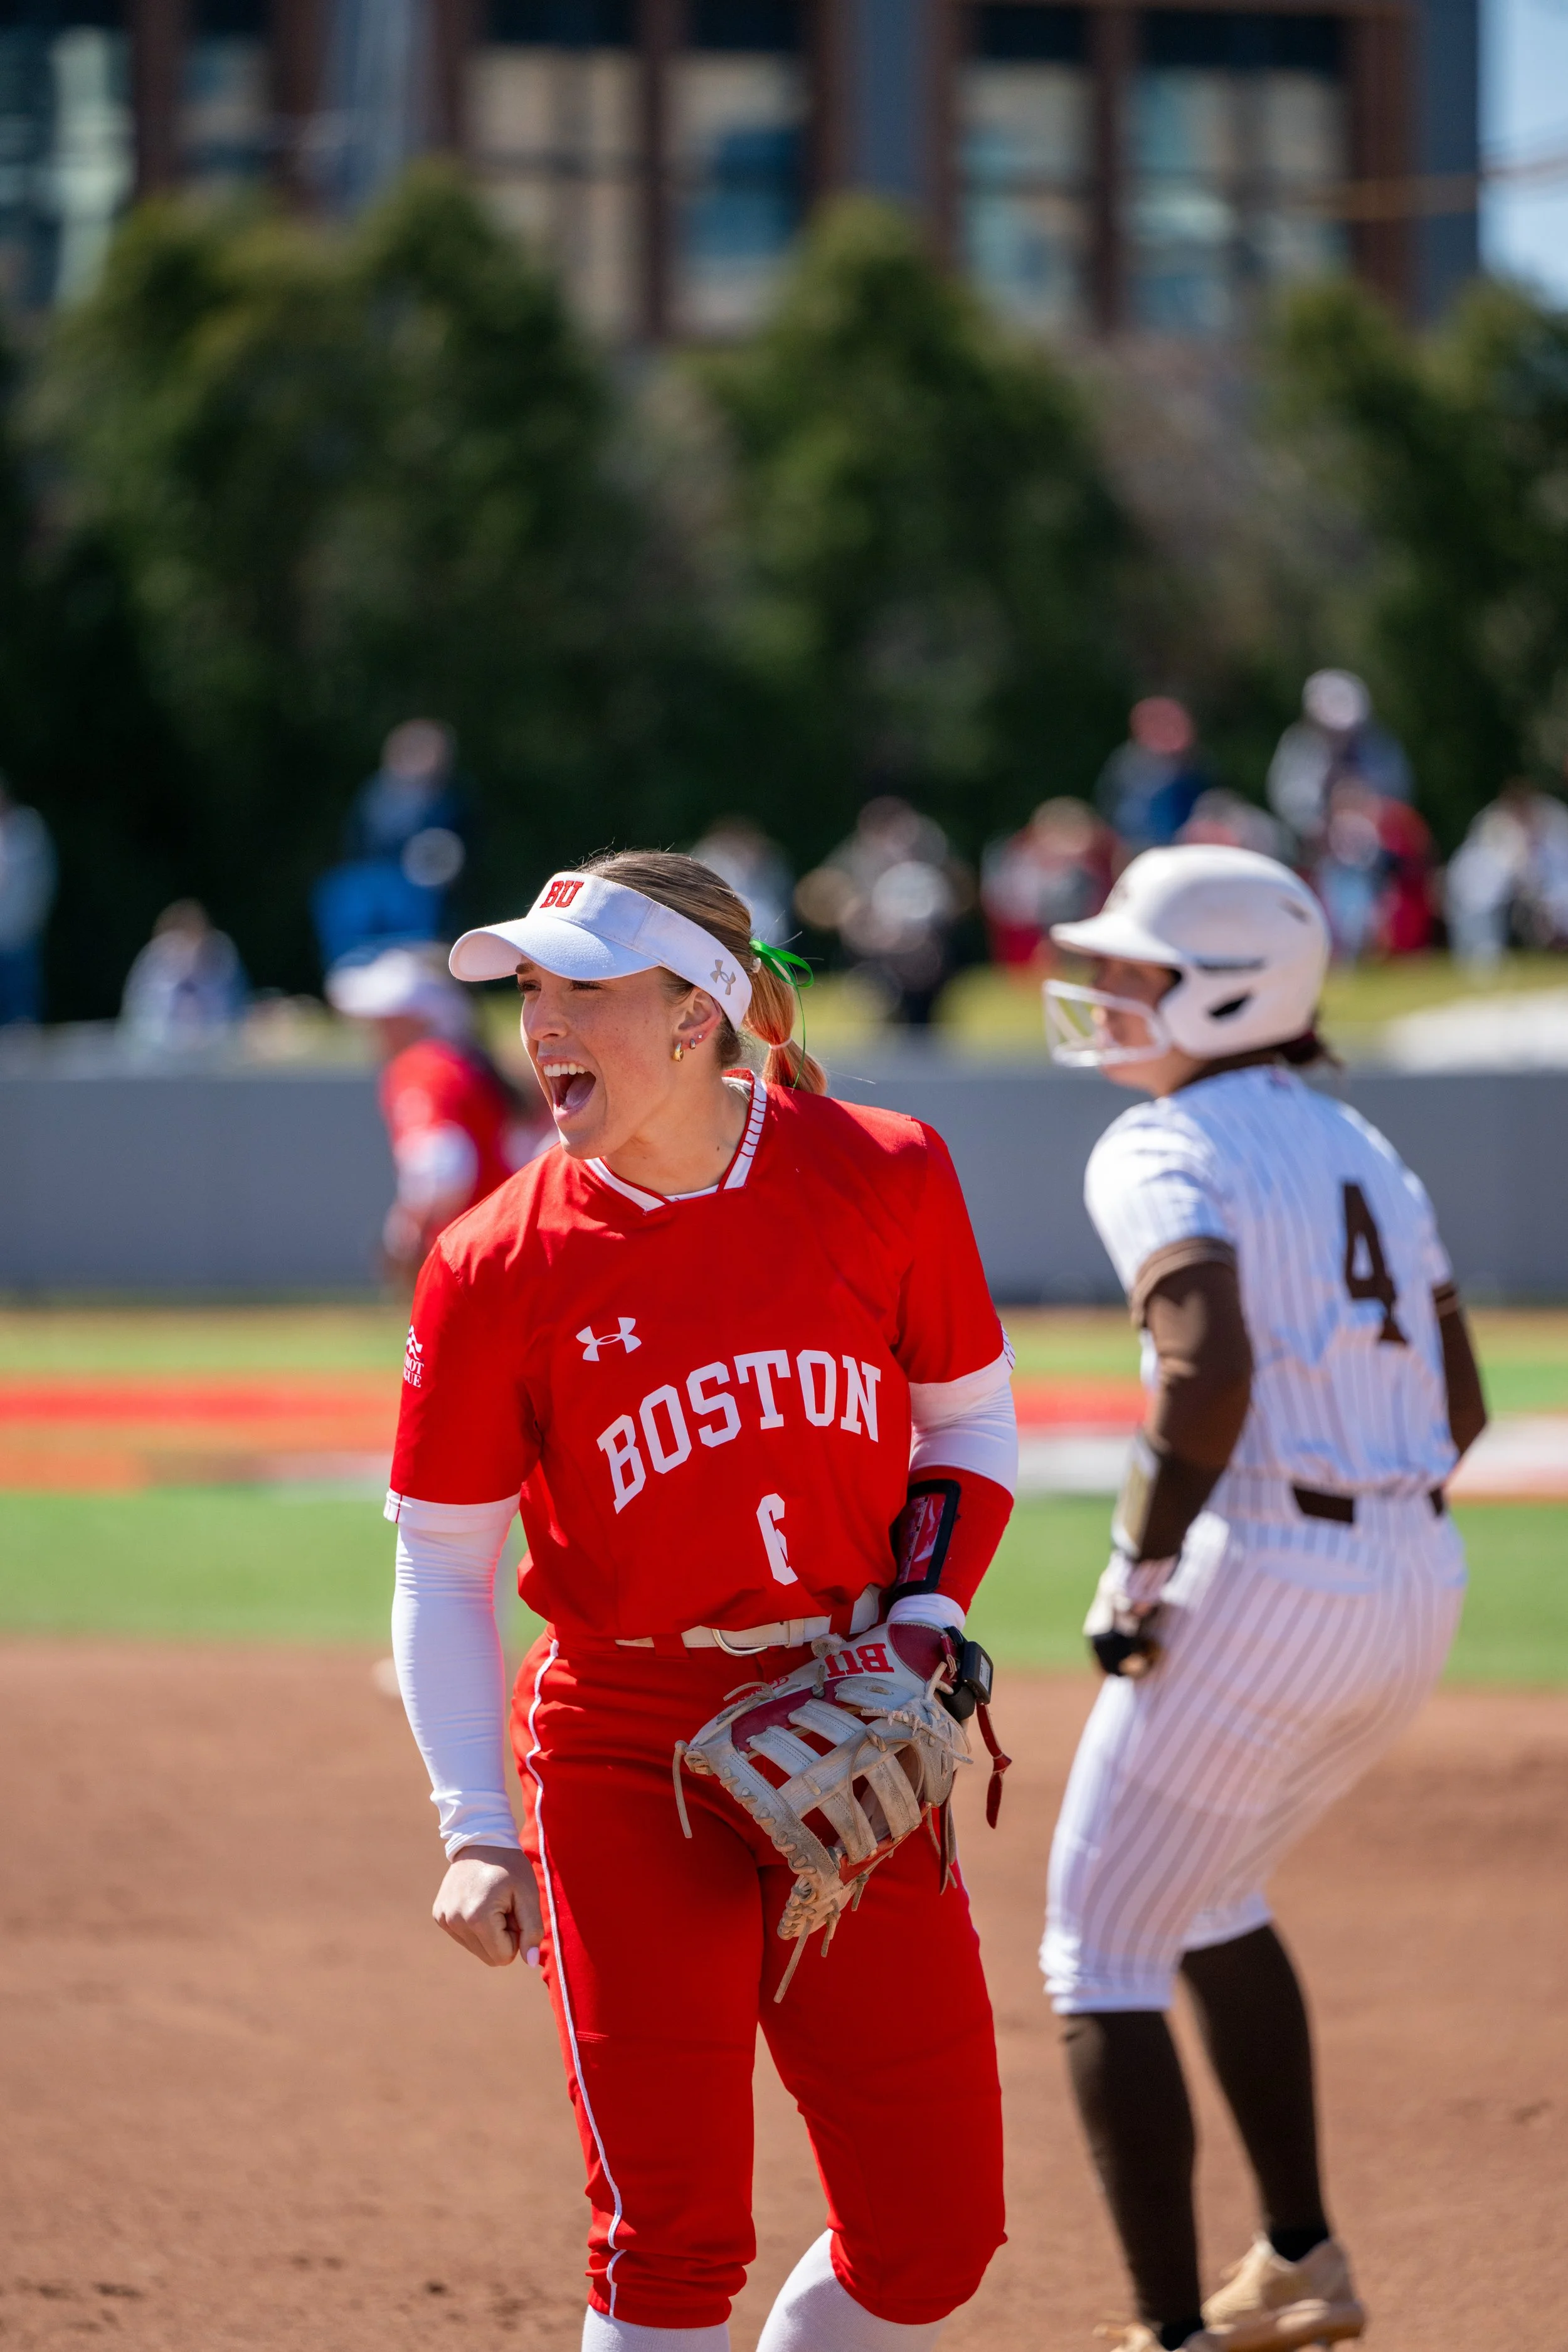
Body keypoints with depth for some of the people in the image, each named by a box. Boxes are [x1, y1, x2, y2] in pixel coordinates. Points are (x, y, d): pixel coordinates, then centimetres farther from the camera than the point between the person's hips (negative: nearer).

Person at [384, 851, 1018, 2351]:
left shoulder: (885, 1180, -5)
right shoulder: (500, 1265, -9)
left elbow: (969, 1424, 11)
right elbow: (440, 1568, -3)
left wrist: (927, 1611, -7)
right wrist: (475, 1829, -13)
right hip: (626, 1755, -2)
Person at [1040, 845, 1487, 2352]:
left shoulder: (1162, 1153, -9)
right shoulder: (1360, 1153, 17)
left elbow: (1210, 1370, -26)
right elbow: (1459, 1406, 17)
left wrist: (1139, 1573, -17)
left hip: (1259, 1590, -8)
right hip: (1417, 1586, 8)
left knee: (1102, 1957, 2)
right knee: (1210, 1892, 30)